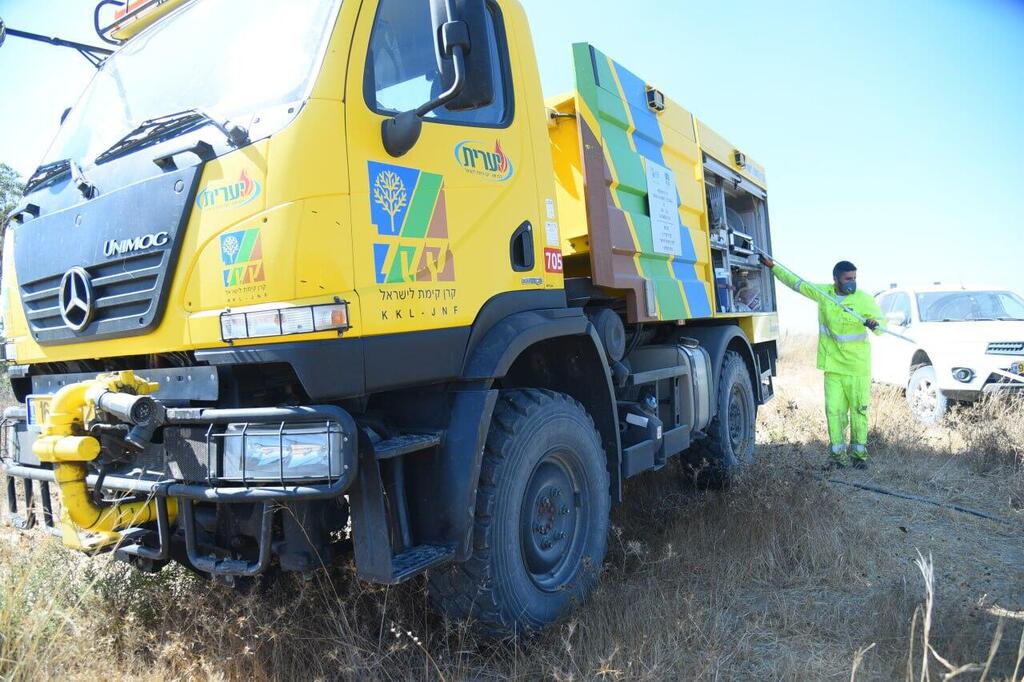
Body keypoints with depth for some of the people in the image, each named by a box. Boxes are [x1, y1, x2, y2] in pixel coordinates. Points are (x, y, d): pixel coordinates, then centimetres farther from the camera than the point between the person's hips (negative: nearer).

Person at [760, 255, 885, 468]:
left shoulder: (865, 300, -6)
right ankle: (838, 454, 9)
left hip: (858, 367, -2)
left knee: (859, 410, 4)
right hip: (832, 365, 2)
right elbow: (795, 282, 13)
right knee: (834, 410, 1)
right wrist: (772, 266, 15)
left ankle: (859, 453, 17)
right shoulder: (822, 292, 3)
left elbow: (880, 323, -5)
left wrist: (875, 324, -30)